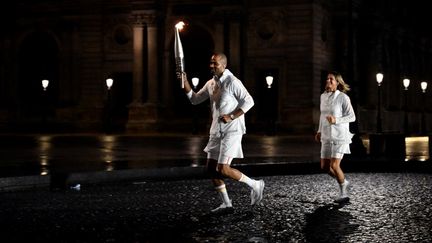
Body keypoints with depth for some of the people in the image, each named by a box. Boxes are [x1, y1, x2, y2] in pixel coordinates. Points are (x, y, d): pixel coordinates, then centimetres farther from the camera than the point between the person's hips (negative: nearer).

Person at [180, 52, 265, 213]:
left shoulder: (232, 82, -13)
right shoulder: (210, 83, 11)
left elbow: (249, 101, -15)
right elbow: (195, 99, 16)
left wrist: (231, 117, -21)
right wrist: (185, 82, 3)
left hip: (232, 131, -8)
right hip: (216, 130, 8)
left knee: (223, 170, -15)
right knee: (211, 168, 6)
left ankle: (255, 185, 4)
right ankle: (226, 203, 17)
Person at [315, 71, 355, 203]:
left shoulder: (343, 97, -13)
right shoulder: (323, 96, 6)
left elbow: (352, 117, -11)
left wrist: (336, 120, -25)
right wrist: (320, 131, 12)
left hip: (340, 136, -6)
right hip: (327, 136, 7)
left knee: (334, 166, -13)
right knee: (324, 167, 5)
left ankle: (343, 193, 9)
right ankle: (344, 182, 32)